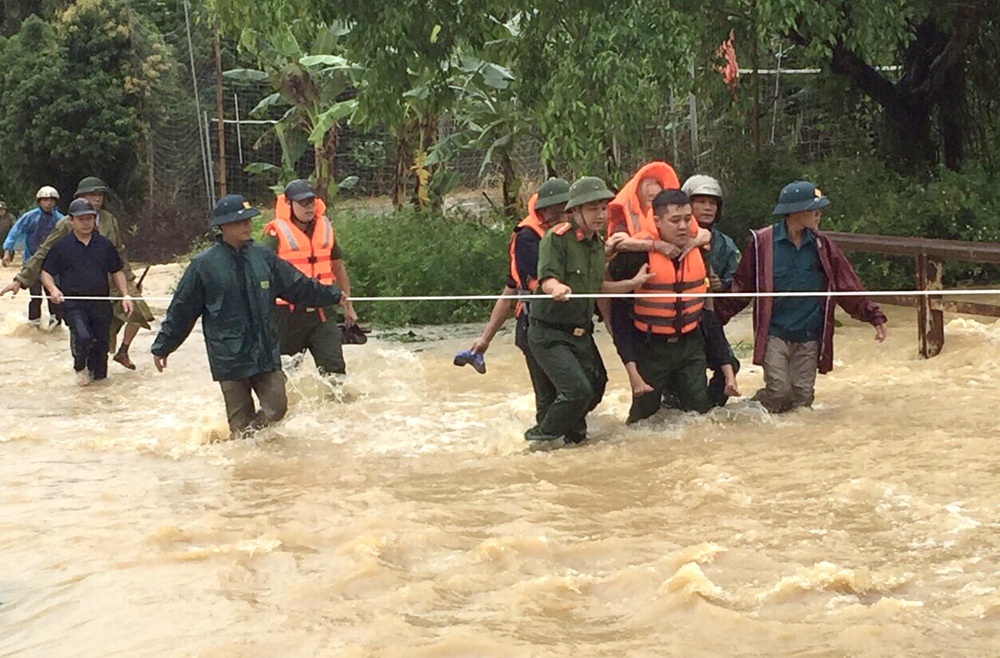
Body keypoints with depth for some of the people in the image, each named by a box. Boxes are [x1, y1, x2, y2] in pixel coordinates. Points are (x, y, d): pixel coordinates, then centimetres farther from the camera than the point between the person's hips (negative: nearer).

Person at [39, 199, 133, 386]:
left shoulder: (105, 245, 9)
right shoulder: (61, 246, 1)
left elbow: (116, 271, 16)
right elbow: (46, 273, 6)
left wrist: (125, 295, 4)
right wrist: (53, 289, -14)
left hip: (101, 303, 3)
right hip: (73, 303, -3)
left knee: (101, 343, 5)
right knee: (82, 336, -24)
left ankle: (97, 375, 25)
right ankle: (79, 367, 4)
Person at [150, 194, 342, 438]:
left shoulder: (263, 257, 5)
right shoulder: (203, 265, -6)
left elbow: (298, 285, 18)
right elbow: (181, 310, 1)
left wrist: (334, 296, 25)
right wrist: (162, 347, 6)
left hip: (266, 352, 4)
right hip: (229, 358, -4)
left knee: (277, 407, -2)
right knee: (240, 420, 1)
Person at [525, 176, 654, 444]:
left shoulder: (598, 243, 11)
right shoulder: (557, 238, -15)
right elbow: (547, 279, -25)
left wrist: (632, 283, 9)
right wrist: (557, 288, -47)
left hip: (581, 333, 8)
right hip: (549, 332, -8)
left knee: (595, 387, 14)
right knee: (577, 390, -20)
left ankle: (572, 437, 38)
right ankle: (540, 437, 1)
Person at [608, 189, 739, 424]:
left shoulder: (698, 253, 0)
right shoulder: (636, 256, -16)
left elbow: (708, 314, 9)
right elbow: (619, 316, -12)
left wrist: (726, 367, 7)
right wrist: (632, 369, -18)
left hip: (690, 347, 4)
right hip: (650, 349, -4)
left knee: (700, 413, 1)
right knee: (644, 420, 7)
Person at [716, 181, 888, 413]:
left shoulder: (822, 245, 6)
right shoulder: (763, 242, -5)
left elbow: (848, 287, 10)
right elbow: (742, 287, 0)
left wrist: (874, 315, 6)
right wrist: (718, 315, -5)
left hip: (809, 338, 4)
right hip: (774, 334, -4)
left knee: (803, 397, 1)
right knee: (779, 391, -14)